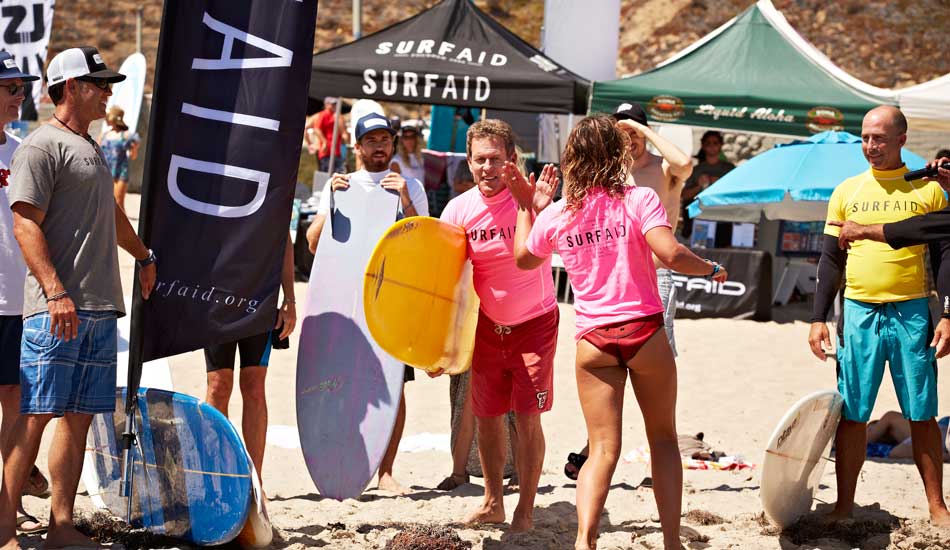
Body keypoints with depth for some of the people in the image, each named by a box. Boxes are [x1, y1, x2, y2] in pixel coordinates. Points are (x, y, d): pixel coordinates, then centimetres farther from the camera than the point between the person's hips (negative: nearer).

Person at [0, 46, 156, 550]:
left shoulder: (90, 148, 21)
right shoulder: (41, 146, -6)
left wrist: (144, 257, 48)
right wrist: (56, 292, -23)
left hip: (100, 308, 9)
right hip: (57, 308, -9)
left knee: (79, 416, 6)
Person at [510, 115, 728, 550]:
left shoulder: (556, 216, 4)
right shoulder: (639, 200, -7)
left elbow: (523, 259, 22)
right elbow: (670, 254, -19)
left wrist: (525, 205, 30)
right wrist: (711, 269, -1)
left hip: (593, 342, 2)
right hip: (645, 333, -2)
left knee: (603, 449, 1)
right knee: (663, 439, 13)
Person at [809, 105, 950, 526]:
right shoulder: (847, 192, 9)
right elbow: (831, 260, 12)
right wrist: (818, 318, 6)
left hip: (912, 313, -2)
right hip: (859, 313, 2)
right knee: (851, 415, 3)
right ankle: (845, 504, 11)